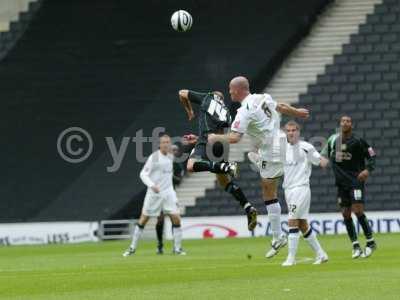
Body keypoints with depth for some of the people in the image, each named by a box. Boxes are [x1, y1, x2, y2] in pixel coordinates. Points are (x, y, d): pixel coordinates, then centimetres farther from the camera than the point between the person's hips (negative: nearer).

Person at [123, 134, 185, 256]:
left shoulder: (170, 157, 7)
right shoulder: (154, 157, -11)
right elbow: (143, 174, -14)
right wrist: (152, 185, -26)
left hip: (168, 192, 4)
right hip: (154, 193, -4)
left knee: (176, 218, -8)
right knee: (143, 220, 2)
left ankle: (177, 248, 2)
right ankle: (132, 248, 13)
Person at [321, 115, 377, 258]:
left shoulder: (357, 141, -8)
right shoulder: (333, 139, 6)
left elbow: (371, 155, -4)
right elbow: (325, 155, 23)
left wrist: (368, 170, -18)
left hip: (356, 180, -5)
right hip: (342, 182, 5)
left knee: (358, 211, -14)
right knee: (346, 214, 3)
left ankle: (371, 242, 0)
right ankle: (356, 246, 11)